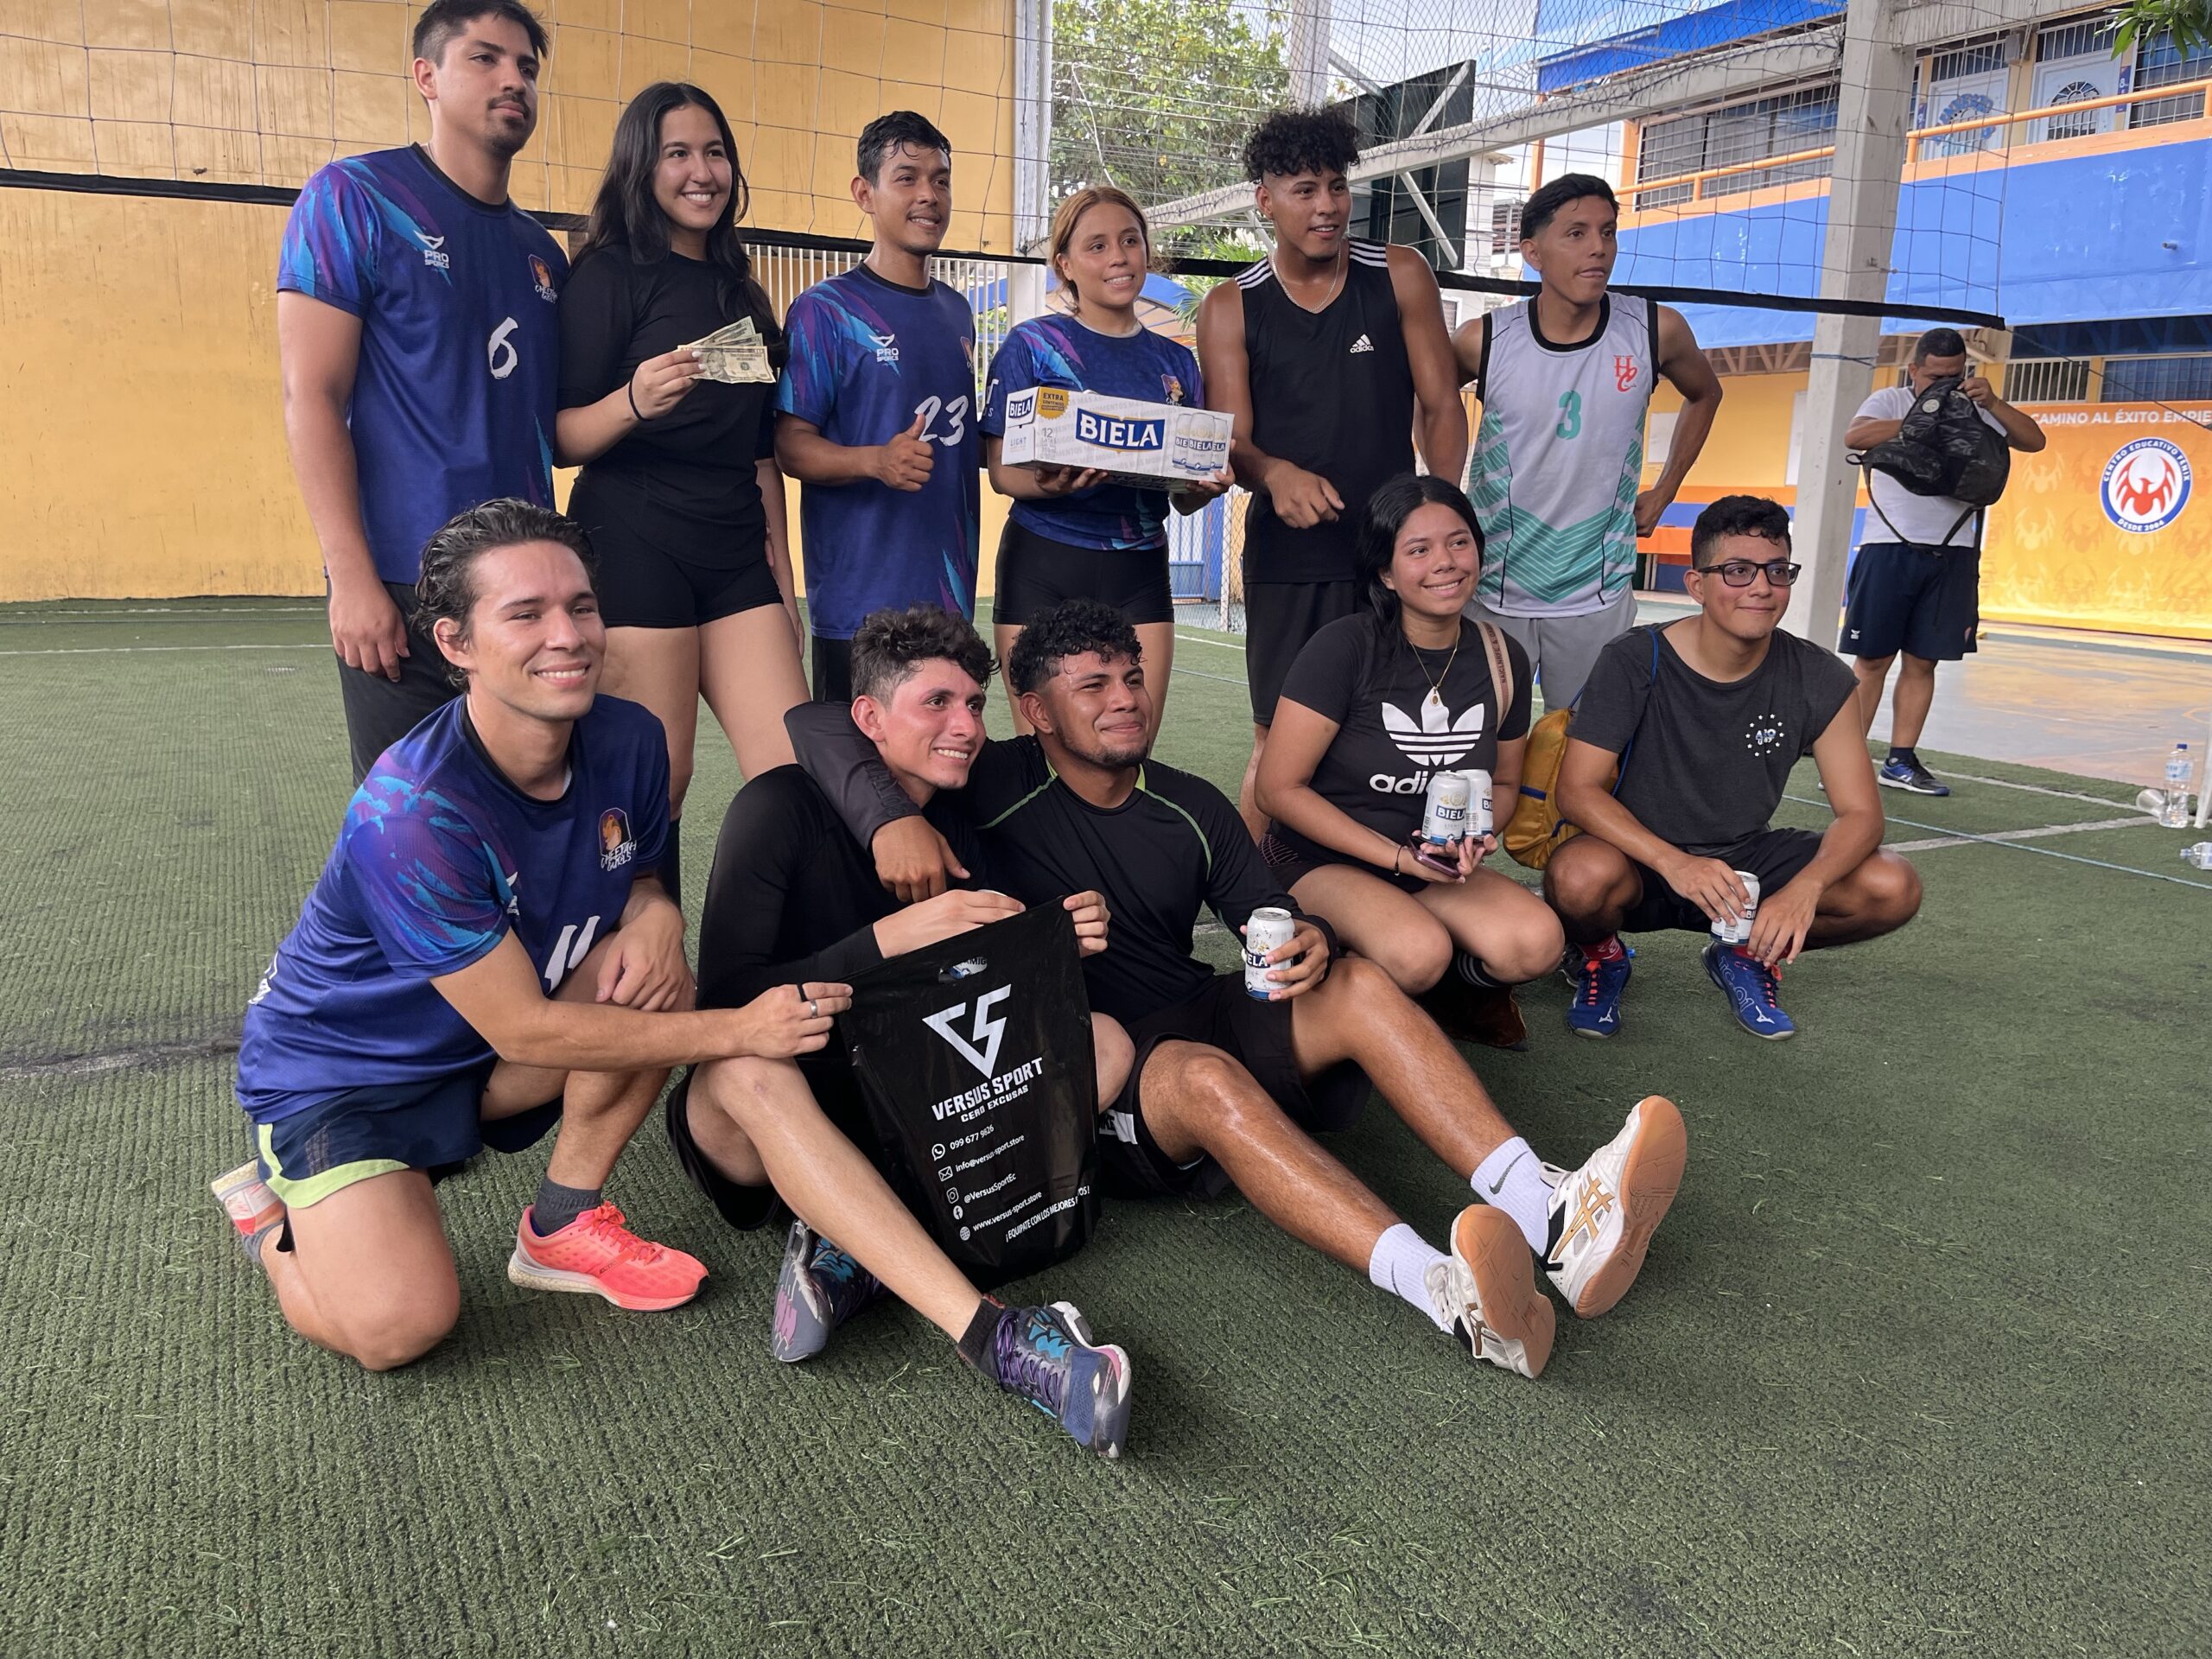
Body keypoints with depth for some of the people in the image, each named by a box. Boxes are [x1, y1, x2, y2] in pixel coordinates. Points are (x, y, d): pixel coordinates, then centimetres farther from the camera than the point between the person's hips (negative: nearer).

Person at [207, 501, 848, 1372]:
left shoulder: (627, 742, -14)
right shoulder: (415, 812, -33)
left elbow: (637, 875, 6)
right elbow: (524, 1030, -28)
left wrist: (656, 915, -21)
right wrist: (737, 1029, -28)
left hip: (482, 1062, 6)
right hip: (339, 1071, -5)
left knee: (653, 972, -21)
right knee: (400, 1326, -24)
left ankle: (562, 1227, -1)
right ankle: (273, 1214, 11)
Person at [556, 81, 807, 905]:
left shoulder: (740, 288, 18)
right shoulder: (610, 274, -1)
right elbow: (561, 439, -6)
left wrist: (782, 580, 18)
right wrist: (634, 402, -26)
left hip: (736, 555, 6)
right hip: (636, 549, -6)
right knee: (655, 783, -6)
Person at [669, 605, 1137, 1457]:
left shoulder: (957, 833, 3)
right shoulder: (781, 806, -15)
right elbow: (724, 998, -23)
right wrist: (890, 937, -31)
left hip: (894, 1113, 6)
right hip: (758, 1127, -5)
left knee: (1102, 1041, -10)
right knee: (748, 1070, -40)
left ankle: (851, 1247, -26)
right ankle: (990, 1333, -45)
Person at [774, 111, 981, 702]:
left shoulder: (957, 311, 17)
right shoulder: (826, 309, -4)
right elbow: (791, 445, -10)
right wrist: (877, 461, -27)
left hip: (950, 588, 6)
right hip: (859, 597, -6)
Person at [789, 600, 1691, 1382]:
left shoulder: (1191, 807, 12)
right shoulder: (998, 786, -4)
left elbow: (1271, 916, 12)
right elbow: (817, 723, -11)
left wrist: (1308, 943, -13)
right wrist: (892, 818, -31)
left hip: (1200, 1019, 6)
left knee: (1361, 985, -20)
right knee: (1205, 1075, -37)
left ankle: (1550, 1211, -39)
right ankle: (1444, 1290, -56)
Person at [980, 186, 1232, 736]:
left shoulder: (1175, 361, 12)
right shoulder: (1032, 345, 0)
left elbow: (1184, 498, 13)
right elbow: (1001, 470, -5)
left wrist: (1208, 485, -10)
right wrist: (1050, 484, -26)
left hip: (1139, 573, 3)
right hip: (1044, 568, -3)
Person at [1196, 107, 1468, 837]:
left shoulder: (1402, 277, 4)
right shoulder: (1230, 309, 3)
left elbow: (1440, 406, 3)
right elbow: (1231, 442, -2)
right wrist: (1276, 474, -25)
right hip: (1288, 554, 0)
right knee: (1279, 740, 4)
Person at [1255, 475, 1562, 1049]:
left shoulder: (1502, 659, 1)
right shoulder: (1344, 648, -15)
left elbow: (1503, 782, 16)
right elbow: (1279, 788, -15)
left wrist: (1476, 833, -8)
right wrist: (1399, 857, -18)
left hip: (1438, 869, 5)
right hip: (1322, 861, -4)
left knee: (1535, 943, -23)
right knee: (1417, 952, -33)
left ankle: (1451, 992, 9)